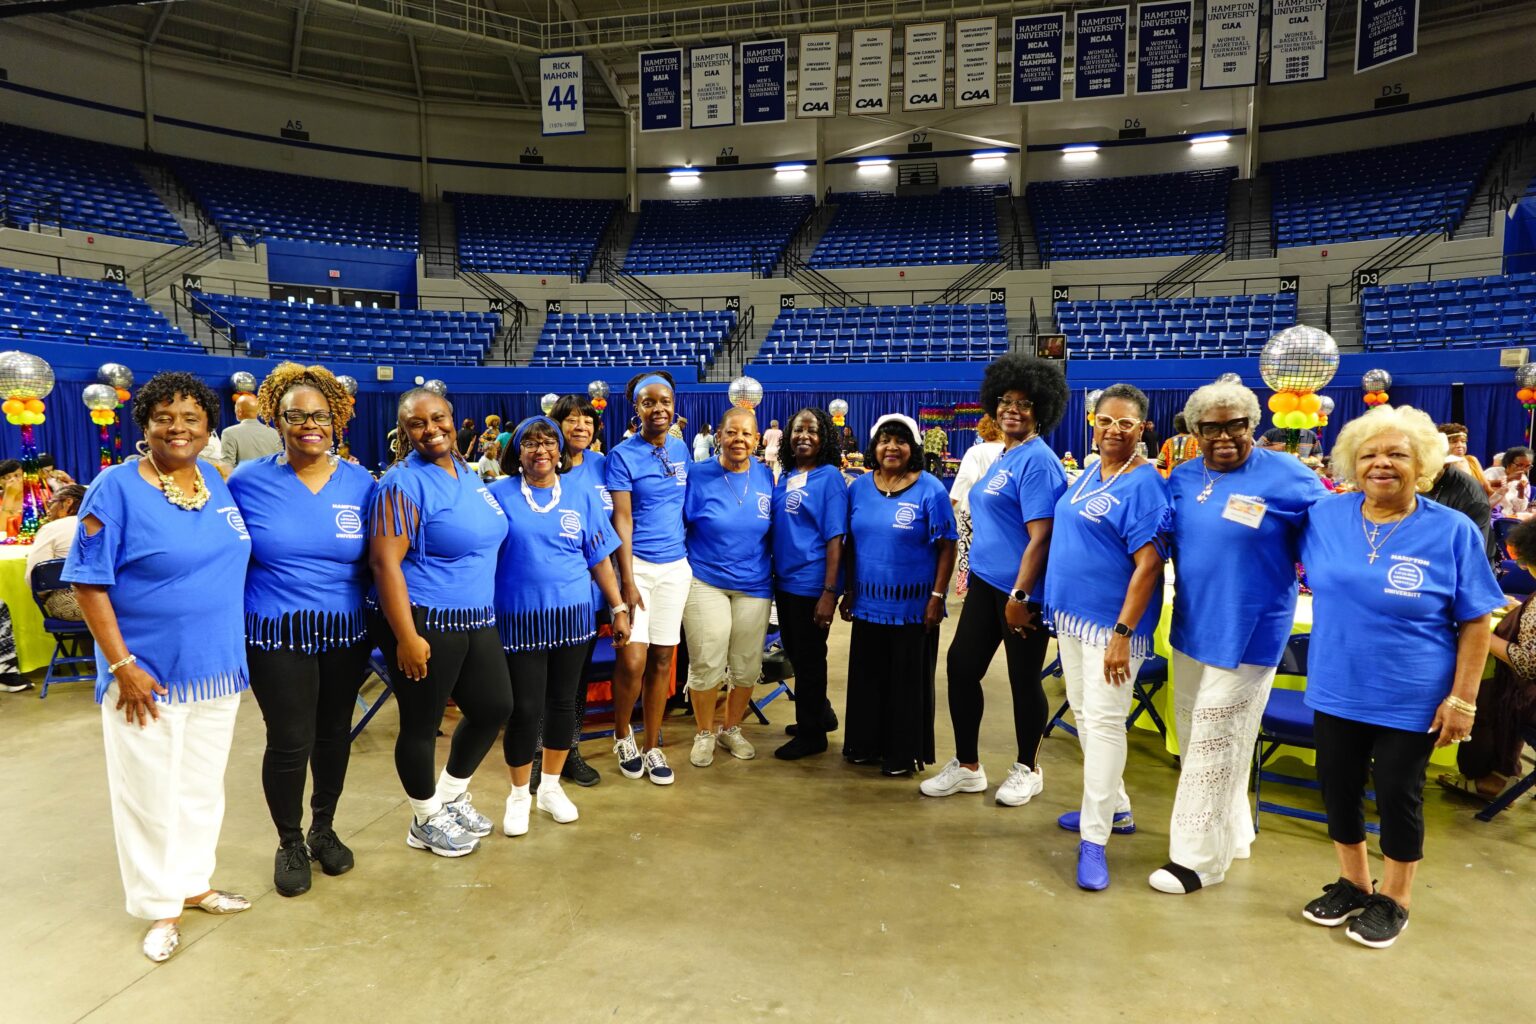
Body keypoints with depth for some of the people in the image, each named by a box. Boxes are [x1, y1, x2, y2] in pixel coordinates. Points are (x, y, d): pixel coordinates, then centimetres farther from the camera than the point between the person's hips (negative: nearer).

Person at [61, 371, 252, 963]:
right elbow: (88, 581, -12)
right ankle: (160, 906, 25)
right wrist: (122, 664, -17)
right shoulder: (117, 487, -11)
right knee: (149, 791, 8)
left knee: (202, 784, 17)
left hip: (216, 669, 5)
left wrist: (235, 647, 12)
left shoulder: (216, 481, 5)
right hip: (148, 674, -5)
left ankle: (193, 882, 35)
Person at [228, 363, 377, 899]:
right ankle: (290, 843, 26)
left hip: (345, 632, 2)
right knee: (289, 742, 1)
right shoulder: (248, 480, -5)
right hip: (276, 634, -2)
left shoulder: (360, 482, 0)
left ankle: (324, 829, 38)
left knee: (334, 733, 15)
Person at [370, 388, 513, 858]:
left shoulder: (468, 472, 9)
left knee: (494, 707, 17)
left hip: (477, 620, 8)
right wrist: (406, 637, -24)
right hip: (426, 625, -8)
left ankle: (451, 796, 38)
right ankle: (426, 821, 29)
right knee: (422, 724, 7)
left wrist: (488, 607, 20)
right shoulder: (404, 483, -15)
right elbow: (385, 562, -21)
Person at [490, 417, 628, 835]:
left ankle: (551, 786, 31)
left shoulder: (581, 494, 3)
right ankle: (519, 795, 24)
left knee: (563, 702, 12)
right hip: (518, 619, -2)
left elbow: (599, 557, 6)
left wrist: (619, 607, 4)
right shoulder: (498, 494, -3)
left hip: (572, 615, 2)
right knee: (524, 708, 3)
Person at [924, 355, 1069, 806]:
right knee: (961, 665, 9)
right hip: (987, 583, 9)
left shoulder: (1037, 460, -14)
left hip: (1021, 591, -9)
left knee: (1023, 679, 6)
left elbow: (1040, 536, -20)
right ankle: (967, 766, 24)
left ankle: (1027, 769, 27)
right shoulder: (1003, 457, 13)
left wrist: (1019, 596, -22)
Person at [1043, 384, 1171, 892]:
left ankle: (1094, 839, 2)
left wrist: (1123, 633, -24)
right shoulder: (1087, 475, 10)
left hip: (1110, 622, -9)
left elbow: (1148, 565, -19)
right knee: (1083, 713, 17)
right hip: (1071, 615, 9)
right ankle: (1114, 804, 35)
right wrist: (1055, 607, 18)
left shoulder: (1144, 484, -14)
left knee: (1103, 720, -5)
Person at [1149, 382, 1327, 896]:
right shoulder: (1182, 478, 6)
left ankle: (1197, 858, 11)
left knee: (1216, 744, -1)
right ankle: (1231, 834, 35)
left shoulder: (1284, 476, -10)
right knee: (1196, 737, 16)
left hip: (1246, 632, -6)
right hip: (1191, 625, 7)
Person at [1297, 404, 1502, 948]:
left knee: (1398, 796, 10)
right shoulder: (1325, 517, -3)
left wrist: (1463, 698, -9)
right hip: (1335, 690, 3)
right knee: (1337, 789, 14)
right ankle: (1353, 883, 36)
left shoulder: (1453, 531, -11)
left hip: (1409, 700, -3)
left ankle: (1394, 900, 32)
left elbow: (1475, 622, -7)